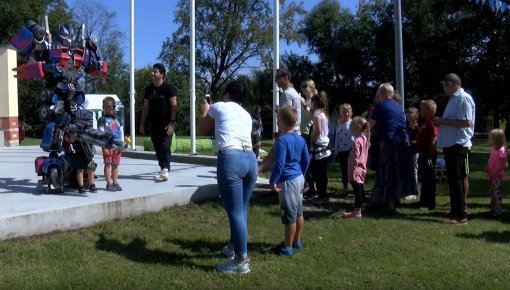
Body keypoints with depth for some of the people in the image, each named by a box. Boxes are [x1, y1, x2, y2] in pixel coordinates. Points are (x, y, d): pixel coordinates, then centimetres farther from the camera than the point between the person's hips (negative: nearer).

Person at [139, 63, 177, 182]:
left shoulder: (168, 88, -5)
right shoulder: (149, 89, 11)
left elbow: (174, 106, -9)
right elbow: (146, 107, 16)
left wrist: (172, 122, -17)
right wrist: (142, 123, 12)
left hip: (166, 123, -6)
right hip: (154, 123, 6)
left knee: (165, 147, -12)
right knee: (157, 148, 8)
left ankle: (165, 171, -12)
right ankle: (163, 169, 17)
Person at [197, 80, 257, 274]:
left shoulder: (218, 107, 13)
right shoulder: (246, 115, 26)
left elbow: (200, 131, 24)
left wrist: (205, 112, 43)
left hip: (230, 159, -6)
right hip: (250, 158, 6)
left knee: (235, 212, -4)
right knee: (241, 209, 19)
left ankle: (241, 261, -1)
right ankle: (235, 247, 35)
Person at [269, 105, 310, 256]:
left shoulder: (282, 140, -19)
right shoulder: (300, 139, 7)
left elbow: (279, 164, -23)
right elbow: (306, 160, 14)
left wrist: (273, 181, -16)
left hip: (287, 181, -9)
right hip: (299, 179, 9)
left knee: (289, 215, -1)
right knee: (298, 212, 18)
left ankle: (287, 247, 9)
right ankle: (297, 241, 31)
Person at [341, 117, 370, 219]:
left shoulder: (356, 141, -19)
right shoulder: (364, 138, 10)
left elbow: (355, 158, -22)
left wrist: (352, 172, -20)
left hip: (356, 170, -10)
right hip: (362, 169, 10)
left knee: (357, 190, -6)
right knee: (360, 189, 18)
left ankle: (357, 212, -3)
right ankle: (358, 209, 30)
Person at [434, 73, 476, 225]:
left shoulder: (464, 98, -13)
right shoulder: (454, 99, 18)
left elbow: (466, 122, -23)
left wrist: (444, 121, -17)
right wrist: (441, 121, 9)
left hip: (458, 145, -10)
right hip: (450, 144, 10)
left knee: (456, 180, -7)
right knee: (452, 180, 13)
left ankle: (460, 216, -3)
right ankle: (455, 212, 21)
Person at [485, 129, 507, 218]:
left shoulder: (501, 150, -17)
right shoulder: (493, 149, 9)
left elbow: (505, 164, -19)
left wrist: (495, 172, -24)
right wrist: (487, 168, 3)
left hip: (497, 176, -9)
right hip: (491, 176, 9)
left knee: (496, 193, -4)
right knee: (492, 193, 15)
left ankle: (497, 211, 3)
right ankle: (493, 209, 25)